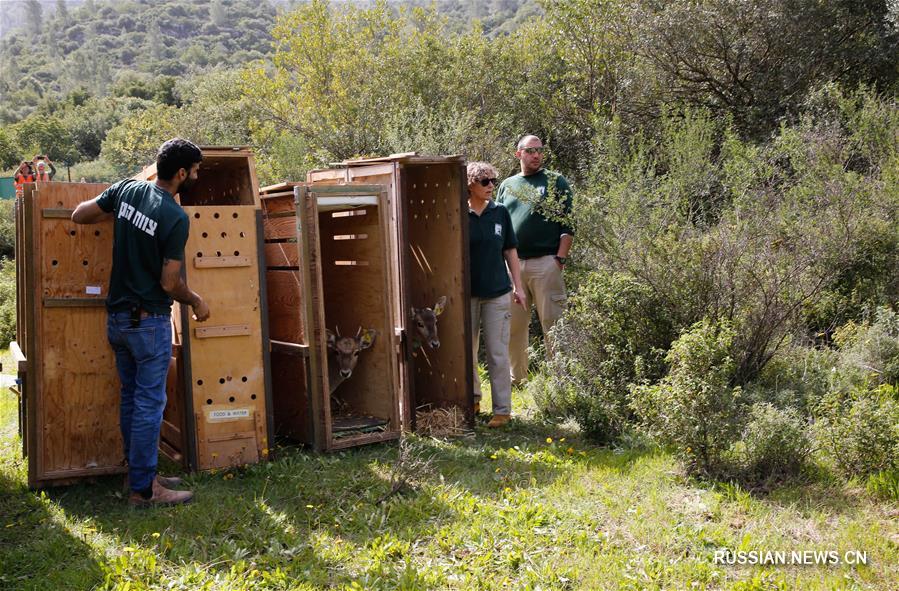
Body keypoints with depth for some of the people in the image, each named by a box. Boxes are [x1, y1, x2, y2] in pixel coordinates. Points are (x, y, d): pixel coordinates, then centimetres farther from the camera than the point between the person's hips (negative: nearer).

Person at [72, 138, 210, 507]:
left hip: (116, 317, 8)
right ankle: (143, 489, 5)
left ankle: (139, 473, 26)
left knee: (131, 399, 16)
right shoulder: (176, 218, -19)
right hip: (149, 321, -8)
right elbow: (170, 283, -16)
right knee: (149, 404, -1)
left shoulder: (126, 190, 0)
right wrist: (196, 302, 2)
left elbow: (79, 216, 9)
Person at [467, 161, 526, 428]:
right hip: (467, 293, 0)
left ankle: (502, 410, 7)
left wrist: (518, 286, 6)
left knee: (498, 354, 1)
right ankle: (472, 400, 28)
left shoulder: (500, 213, 3)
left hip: (497, 292, 0)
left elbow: (510, 251, 9)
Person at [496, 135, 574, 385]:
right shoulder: (507, 185, 16)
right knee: (513, 324, 8)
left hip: (546, 263, -4)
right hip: (511, 263, 4)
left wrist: (560, 258, -9)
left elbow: (567, 224, -1)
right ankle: (517, 378, 20)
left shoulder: (556, 182, 5)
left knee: (553, 323, -4)